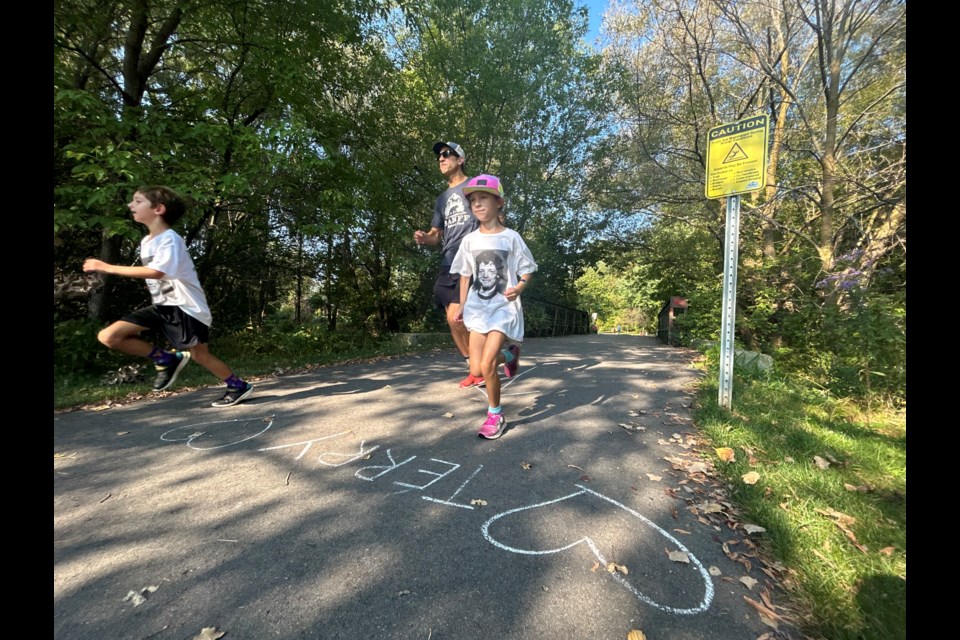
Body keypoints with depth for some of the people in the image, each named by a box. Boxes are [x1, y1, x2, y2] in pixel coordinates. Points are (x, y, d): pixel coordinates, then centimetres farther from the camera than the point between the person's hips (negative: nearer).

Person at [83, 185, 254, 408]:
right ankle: (166, 360, 9)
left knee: (199, 354, -3)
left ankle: (239, 386, 15)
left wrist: (109, 268, -28)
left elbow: (156, 272, -32)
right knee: (108, 336, -2)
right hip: (161, 305, 8)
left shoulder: (170, 239, -17)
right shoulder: (146, 241, 11)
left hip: (186, 307, -8)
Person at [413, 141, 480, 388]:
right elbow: (437, 235, 24)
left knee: (456, 317, -16)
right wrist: (424, 238, 0)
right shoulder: (442, 199, 25)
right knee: (454, 320, 1)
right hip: (448, 265, 7)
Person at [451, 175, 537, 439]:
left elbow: (527, 271, -1)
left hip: (504, 307, -4)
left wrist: (519, 288, -22)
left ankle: (495, 415, 10)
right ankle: (508, 355, 33)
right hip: (478, 308, 4)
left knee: (486, 365, -15)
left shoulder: (511, 237, -6)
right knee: (476, 370, 1)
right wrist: (462, 307, 10)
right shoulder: (470, 240, 4)